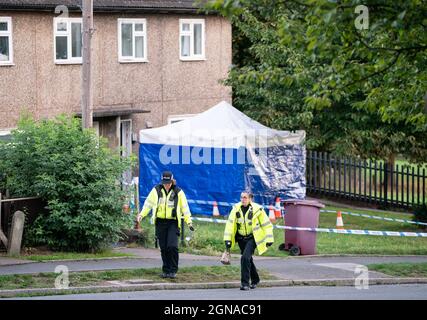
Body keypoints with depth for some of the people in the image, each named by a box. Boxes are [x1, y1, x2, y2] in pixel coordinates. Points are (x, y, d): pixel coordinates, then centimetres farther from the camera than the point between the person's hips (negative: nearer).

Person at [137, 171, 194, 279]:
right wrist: (141, 215, -5)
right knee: (163, 248, 5)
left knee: (172, 246, -15)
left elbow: (184, 207, 4)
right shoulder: (156, 190, 4)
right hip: (160, 222, 2)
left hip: (173, 222, -2)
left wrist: (189, 222, -1)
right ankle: (166, 270, 16)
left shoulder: (178, 192, 0)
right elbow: (148, 203, 7)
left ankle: (173, 271, -5)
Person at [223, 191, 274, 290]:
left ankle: (245, 283, -14)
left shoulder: (257, 209, -12)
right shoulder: (236, 209, -3)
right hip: (241, 238, 5)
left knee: (245, 258, -20)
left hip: (252, 238, -5)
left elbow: (266, 225, -4)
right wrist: (227, 239, -8)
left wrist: (269, 239, -4)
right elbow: (230, 224, -1)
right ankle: (255, 279, 39)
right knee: (248, 259, 17)